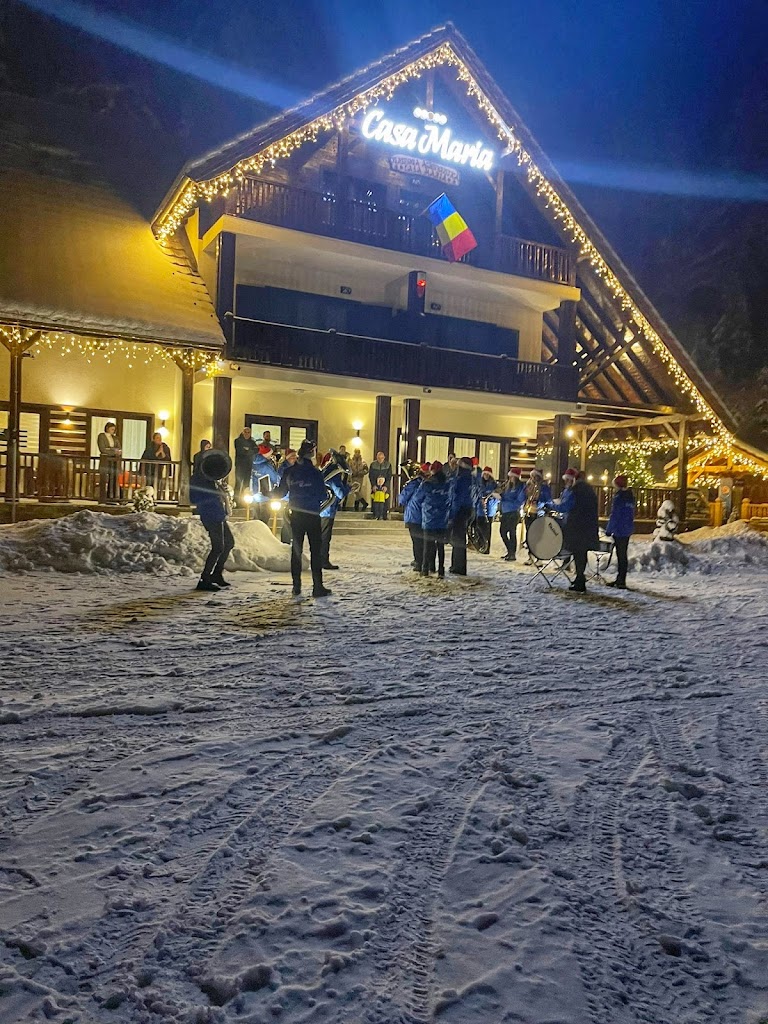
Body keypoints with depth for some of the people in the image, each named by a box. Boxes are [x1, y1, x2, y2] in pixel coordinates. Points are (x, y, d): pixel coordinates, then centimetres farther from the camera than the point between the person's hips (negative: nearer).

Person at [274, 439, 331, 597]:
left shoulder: (289, 471, 0)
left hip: (295, 515, 4)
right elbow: (323, 495, -9)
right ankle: (317, 587, 3)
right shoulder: (315, 472, -12)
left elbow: (280, 493, 6)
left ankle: (296, 586, 14)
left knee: (296, 549, 11)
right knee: (316, 550, 3)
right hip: (312, 515, -4)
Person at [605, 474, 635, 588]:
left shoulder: (619, 497, -15)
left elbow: (614, 516, -17)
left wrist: (609, 530, -11)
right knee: (622, 554, 13)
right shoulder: (630, 496, 11)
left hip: (619, 530, -8)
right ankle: (620, 579, 20)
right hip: (628, 529, 8)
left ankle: (621, 580, 0)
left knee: (621, 555, -4)